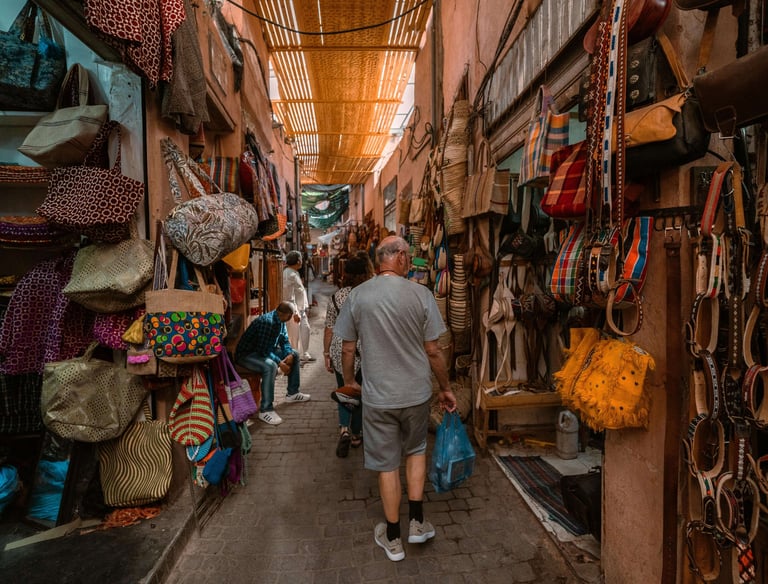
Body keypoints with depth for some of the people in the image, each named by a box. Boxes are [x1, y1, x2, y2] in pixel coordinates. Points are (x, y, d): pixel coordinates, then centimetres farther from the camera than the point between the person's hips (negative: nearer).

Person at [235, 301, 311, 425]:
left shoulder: (280, 321, 0)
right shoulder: (267, 322, -29)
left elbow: (284, 341, 7)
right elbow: (263, 350, -31)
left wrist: (290, 354, -12)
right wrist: (280, 363, -28)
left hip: (265, 350, 10)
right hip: (246, 354, -10)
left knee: (294, 354, 9)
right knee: (270, 366, -38)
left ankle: (292, 393, 18)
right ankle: (265, 410, -30)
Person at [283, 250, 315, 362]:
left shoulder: (294, 273, 12)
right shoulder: (290, 275, -19)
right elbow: (290, 296, -23)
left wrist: (304, 308, 21)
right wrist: (295, 313, -23)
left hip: (300, 308, 10)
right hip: (294, 310, -10)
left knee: (305, 328, 14)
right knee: (294, 334, 0)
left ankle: (305, 354, 24)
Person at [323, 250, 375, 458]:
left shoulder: (337, 296, -4)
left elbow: (329, 328, -1)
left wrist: (327, 354, 9)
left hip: (340, 353, 1)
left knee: (343, 393, 19)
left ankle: (344, 429, 1)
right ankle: (356, 435, 30)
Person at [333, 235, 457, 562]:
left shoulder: (357, 296, -7)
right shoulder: (421, 295, -11)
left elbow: (347, 349, 0)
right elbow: (433, 352, -6)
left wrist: (349, 382, 18)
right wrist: (445, 389, 8)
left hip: (377, 396, 0)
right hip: (416, 393, 0)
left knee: (387, 464, 14)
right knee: (416, 450, 25)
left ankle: (393, 539, 31)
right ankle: (417, 523, 32)